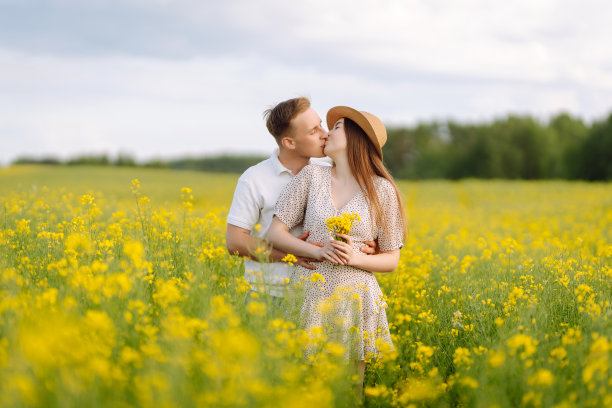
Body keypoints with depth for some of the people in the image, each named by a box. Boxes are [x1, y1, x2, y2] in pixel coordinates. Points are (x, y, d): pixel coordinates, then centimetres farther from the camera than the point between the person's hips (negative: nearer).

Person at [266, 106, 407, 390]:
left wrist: (356, 258, -14)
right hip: (310, 299, 1)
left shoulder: (382, 190, 1)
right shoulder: (312, 176, 4)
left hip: (355, 302, -1)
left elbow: (391, 260, 6)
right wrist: (318, 251, -14)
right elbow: (276, 234, 2)